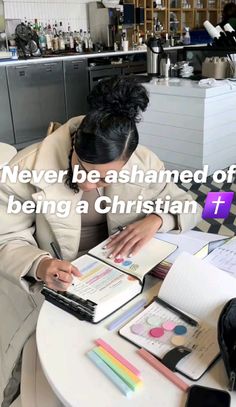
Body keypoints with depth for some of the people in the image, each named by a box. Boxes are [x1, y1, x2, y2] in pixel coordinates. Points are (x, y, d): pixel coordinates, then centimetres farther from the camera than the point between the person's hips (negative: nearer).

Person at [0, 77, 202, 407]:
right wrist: (40, 265, -38)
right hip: (43, 279, -2)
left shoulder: (143, 163, -14)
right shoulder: (29, 169, -21)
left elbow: (190, 206, -3)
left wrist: (156, 219, -26)